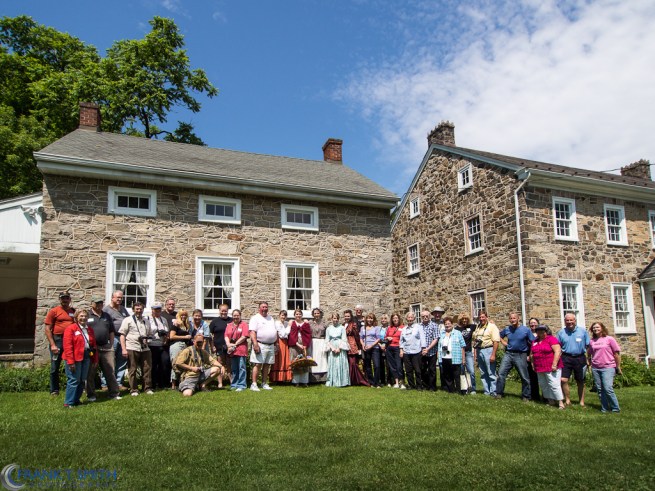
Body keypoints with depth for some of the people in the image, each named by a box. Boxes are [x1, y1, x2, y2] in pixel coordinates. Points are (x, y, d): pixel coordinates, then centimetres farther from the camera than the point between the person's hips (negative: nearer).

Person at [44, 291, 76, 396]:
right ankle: (54, 390, 17)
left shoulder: (74, 312, 9)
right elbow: (47, 329, -5)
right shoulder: (53, 311, -2)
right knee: (55, 368, 6)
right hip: (57, 340, -3)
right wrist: (52, 345, -12)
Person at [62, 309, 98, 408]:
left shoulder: (90, 330, 14)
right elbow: (67, 346, -13)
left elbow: (94, 345, 16)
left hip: (86, 357, 7)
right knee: (74, 380, -5)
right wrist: (70, 361, -18)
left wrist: (95, 359, 12)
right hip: (75, 358, -7)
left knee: (82, 380, 10)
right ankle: (68, 402, 5)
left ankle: (76, 400, 22)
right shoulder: (70, 328, -7)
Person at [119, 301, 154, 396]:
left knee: (147, 368, 3)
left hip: (145, 348, 4)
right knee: (132, 370, 2)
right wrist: (124, 349, -10)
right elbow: (122, 335, -1)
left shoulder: (146, 321, 19)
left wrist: (147, 339, 1)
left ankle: (147, 388, 12)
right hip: (132, 348, -4)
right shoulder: (128, 320, 4)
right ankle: (133, 390, 10)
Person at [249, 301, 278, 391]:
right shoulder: (255, 318, -3)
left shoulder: (271, 319, 19)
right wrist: (255, 344, -22)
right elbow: (252, 332, -13)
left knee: (267, 365, 9)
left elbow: (275, 332, 23)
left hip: (271, 346, 7)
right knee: (258, 364, -9)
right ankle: (254, 384, -6)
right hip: (260, 345, -6)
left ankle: (264, 384, 16)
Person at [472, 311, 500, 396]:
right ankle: (487, 392, 18)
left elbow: (496, 341, -15)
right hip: (479, 351, 7)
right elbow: (475, 340, 18)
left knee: (491, 373, -3)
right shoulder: (477, 327, 14)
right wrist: (475, 352, 10)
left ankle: (493, 392, 4)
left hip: (488, 350, -7)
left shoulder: (492, 326, -8)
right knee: (483, 374, 11)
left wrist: (493, 354, -20)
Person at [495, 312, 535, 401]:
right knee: (501, 373, -3)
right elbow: (500, 336, 25)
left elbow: (533, 343, -5)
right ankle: (499, 393, 7)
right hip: (508, 354, 3)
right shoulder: (507, 329, 5)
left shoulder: (526, 329, -6)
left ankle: (526, 396, 17)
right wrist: (504, 343, 7)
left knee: (524, 377, 4)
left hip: (521, 355, -3)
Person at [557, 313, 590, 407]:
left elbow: (588, 346, 3)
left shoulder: (583, 331, 0)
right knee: (563, 380, -12)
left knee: (580, 382, 12)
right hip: (566, 358, 0)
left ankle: (581, 402, 23)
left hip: (580, 358, 0)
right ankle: (567, 400, 3)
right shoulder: (561, 332, 3)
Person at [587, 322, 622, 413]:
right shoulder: (591, 341, 9)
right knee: (600, 390, 5)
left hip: (608, 367, -4)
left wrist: (618, 367, 2)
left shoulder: (609, 339, -1)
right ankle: (604, 408, 13)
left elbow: (617, 353, 1)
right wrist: (589, 365, 15)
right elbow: (589, 354, 18)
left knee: (608, 388, -14)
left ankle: (615, 408, 0)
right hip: (595, 368, 4)